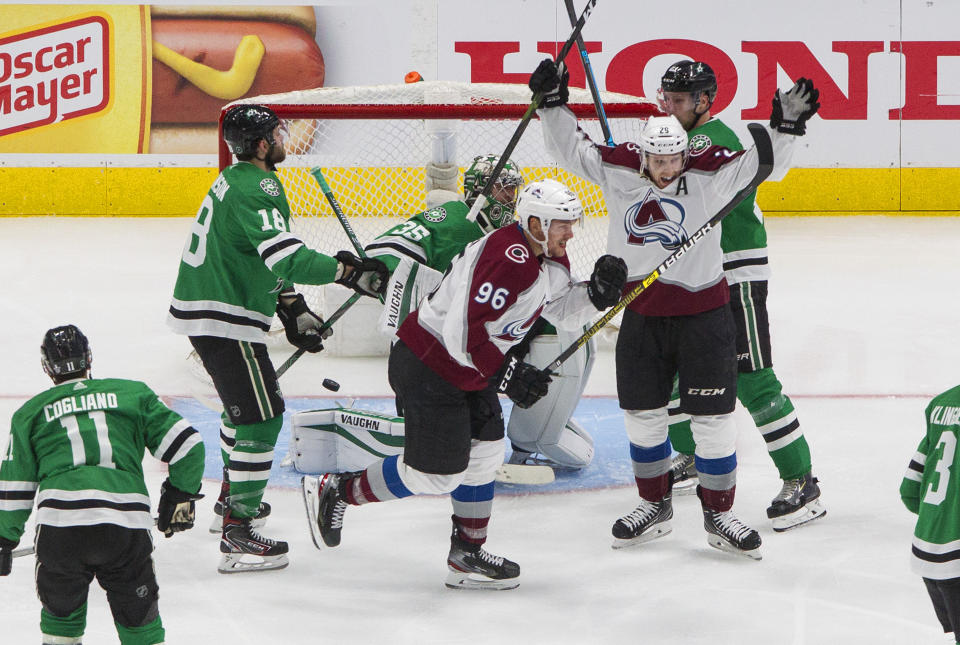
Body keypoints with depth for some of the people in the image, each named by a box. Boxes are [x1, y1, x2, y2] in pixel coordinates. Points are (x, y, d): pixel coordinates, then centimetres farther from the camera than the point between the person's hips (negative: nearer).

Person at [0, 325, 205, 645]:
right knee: (139, 618, 16)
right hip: (128, 527, 0)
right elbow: (187, 447, 16)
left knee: (62, 612, 23)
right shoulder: (133, 393, 20)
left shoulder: (31, 412, 19)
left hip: (59, 524, 0)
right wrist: (180, 496, 29)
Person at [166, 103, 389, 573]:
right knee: (261, 414, -11)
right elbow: (286, 259, -30)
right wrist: (348, 272, -27)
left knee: (245, 399, 30)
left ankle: (233, 495, 45)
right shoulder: (257, 190, -19)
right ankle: (237, 533, -14)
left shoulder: (237, 180, 15)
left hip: (202, 309, 11)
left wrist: (294, 310, 19)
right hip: (225, 318, -11)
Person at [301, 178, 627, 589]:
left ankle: (467, 555, 22)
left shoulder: (550, 258, 4)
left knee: (483, 457, 13)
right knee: (435, 473, -2)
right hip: (426, 368, -10)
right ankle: (337, 490, 14)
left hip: (468, 370, 10)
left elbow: (562, 311, 15)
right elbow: (464, 334, -32)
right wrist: (508, 375, -28)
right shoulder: (507, 260, -28)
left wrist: (596, 292, -4)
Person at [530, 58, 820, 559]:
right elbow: (572, 149, 4)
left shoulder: (709, 174, -10)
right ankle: (655, 506, 30)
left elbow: (762, 162, -11)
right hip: (641, 314, 3)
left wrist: (785, 127, -27)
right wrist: (553, 104, -8)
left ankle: (719, 515, 13)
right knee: (642, 414, 12)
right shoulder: (618, 169, -4)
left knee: (713, 418, 1)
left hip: (702, 314, -3)